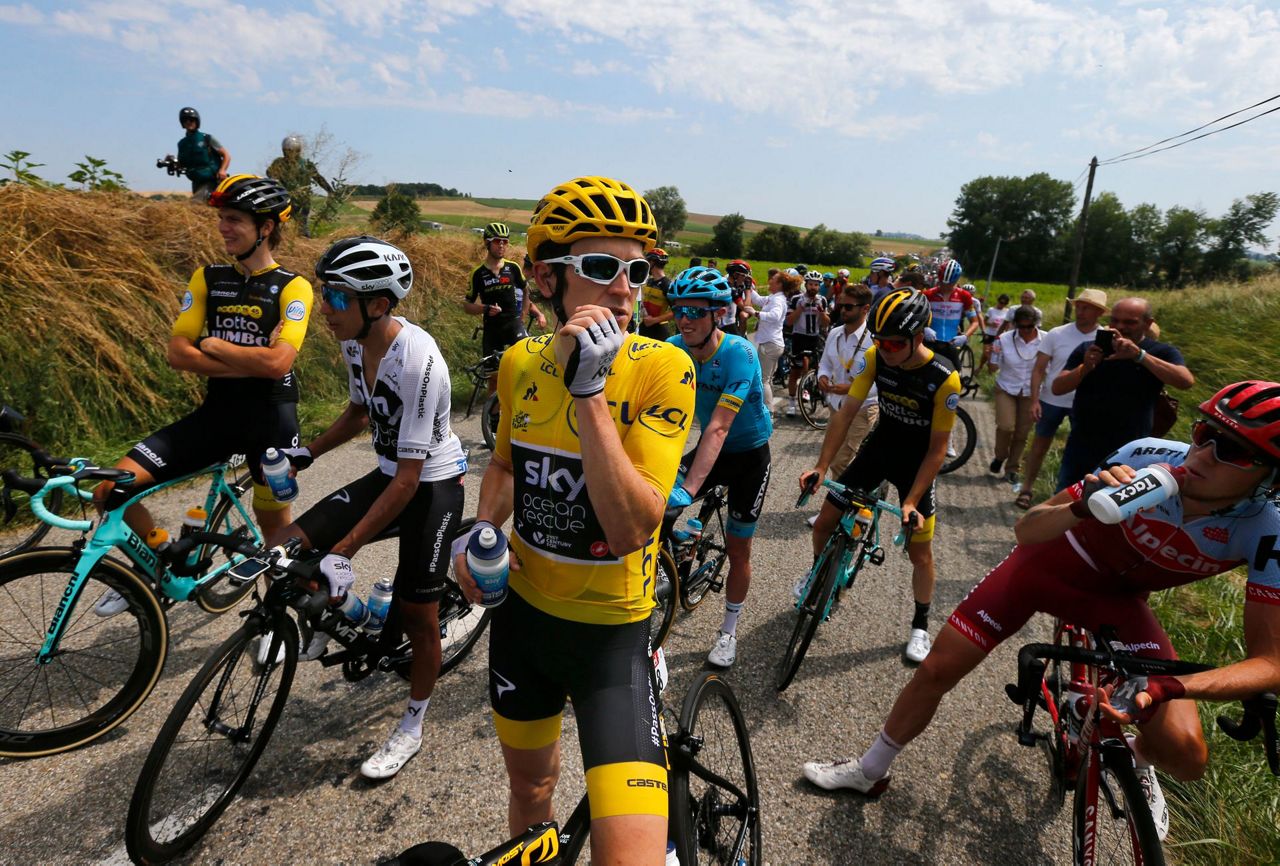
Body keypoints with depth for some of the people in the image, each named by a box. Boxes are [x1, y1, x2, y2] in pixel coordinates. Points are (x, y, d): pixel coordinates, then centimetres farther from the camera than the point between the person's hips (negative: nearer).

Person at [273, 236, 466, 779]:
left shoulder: (418, 361, -31)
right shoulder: (355, 341, -7)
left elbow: (409, 479, -29)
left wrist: (345, 551, -28)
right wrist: (305, 453, 2)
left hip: (431, 485, -7)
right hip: (387, 474, 7)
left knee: (417, 612, 5)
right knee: (291, 544, -10)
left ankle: (412, 726, 30)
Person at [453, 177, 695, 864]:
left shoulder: (662, 368, -20)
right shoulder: (521, 362, -5)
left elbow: (631, 529, -28)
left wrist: (588, 390, -32)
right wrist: (481, 529, -4)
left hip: (610, 632, -4)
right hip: (522, 609, 4)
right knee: (529, 782, 27)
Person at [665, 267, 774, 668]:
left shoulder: (738, 353, -30)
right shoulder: (673, 348, -16)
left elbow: (718, 427, -38)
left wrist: (688, 490, -47)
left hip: (748, 454, -4)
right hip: (710, 449, 4)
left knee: (738, 548, 7)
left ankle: (728, 631, 29)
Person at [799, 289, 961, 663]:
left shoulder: (945, 379, -28)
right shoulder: (875, 357, -18)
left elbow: (937, 447, -21)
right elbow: (846, 412, -17)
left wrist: (912, 501, -25)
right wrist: (821, 467, -24)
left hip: (915, 463, -3)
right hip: (878, 449, 3)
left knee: (920, 553, 2)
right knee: (824, 521, 2)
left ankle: (920, 626, 26)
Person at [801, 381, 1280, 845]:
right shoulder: (1149, 458, -30)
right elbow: (1026, 529, -23)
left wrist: (1166, 687, -40)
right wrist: (1081, 509, -44)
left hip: (1116, 596, 1)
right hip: (1052, 561, -1)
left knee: (1185, 755, -15)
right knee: (936, 669, -4)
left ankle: (1136, 757, 26)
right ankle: (869, 771, 21)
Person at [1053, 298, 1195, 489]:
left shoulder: (1161, 353, -3)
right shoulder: (1087, 349, 2)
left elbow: (1186, 381, -23)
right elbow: (1057, 388, -6)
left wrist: (1139, 355, -31)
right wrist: (1085, 367, -24)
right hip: (1081, 450, 2)